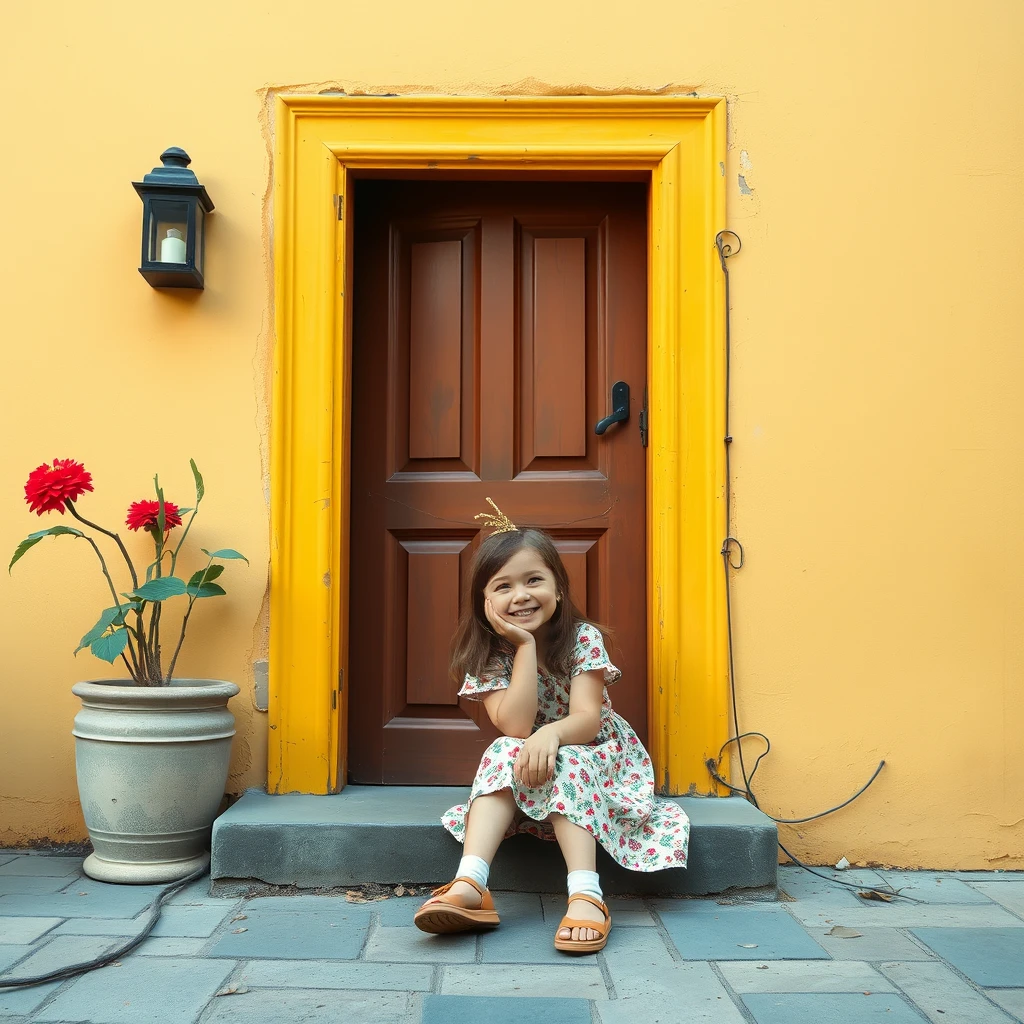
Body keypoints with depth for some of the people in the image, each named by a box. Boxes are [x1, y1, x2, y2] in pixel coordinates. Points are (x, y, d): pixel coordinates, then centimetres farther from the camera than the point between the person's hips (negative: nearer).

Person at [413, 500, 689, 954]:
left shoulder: (583, 639, -15)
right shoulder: (487, 656, -11)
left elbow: (587, 721, -25)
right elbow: (515, 727, -25)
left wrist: (550, 734, -48)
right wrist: (526, 646, -27)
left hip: (597, 759, -2)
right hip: (527, 761, 2)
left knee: (561, 765, -34)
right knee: (504, 752, -30)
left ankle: (585, 895, -46)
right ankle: (469, 885, -44)